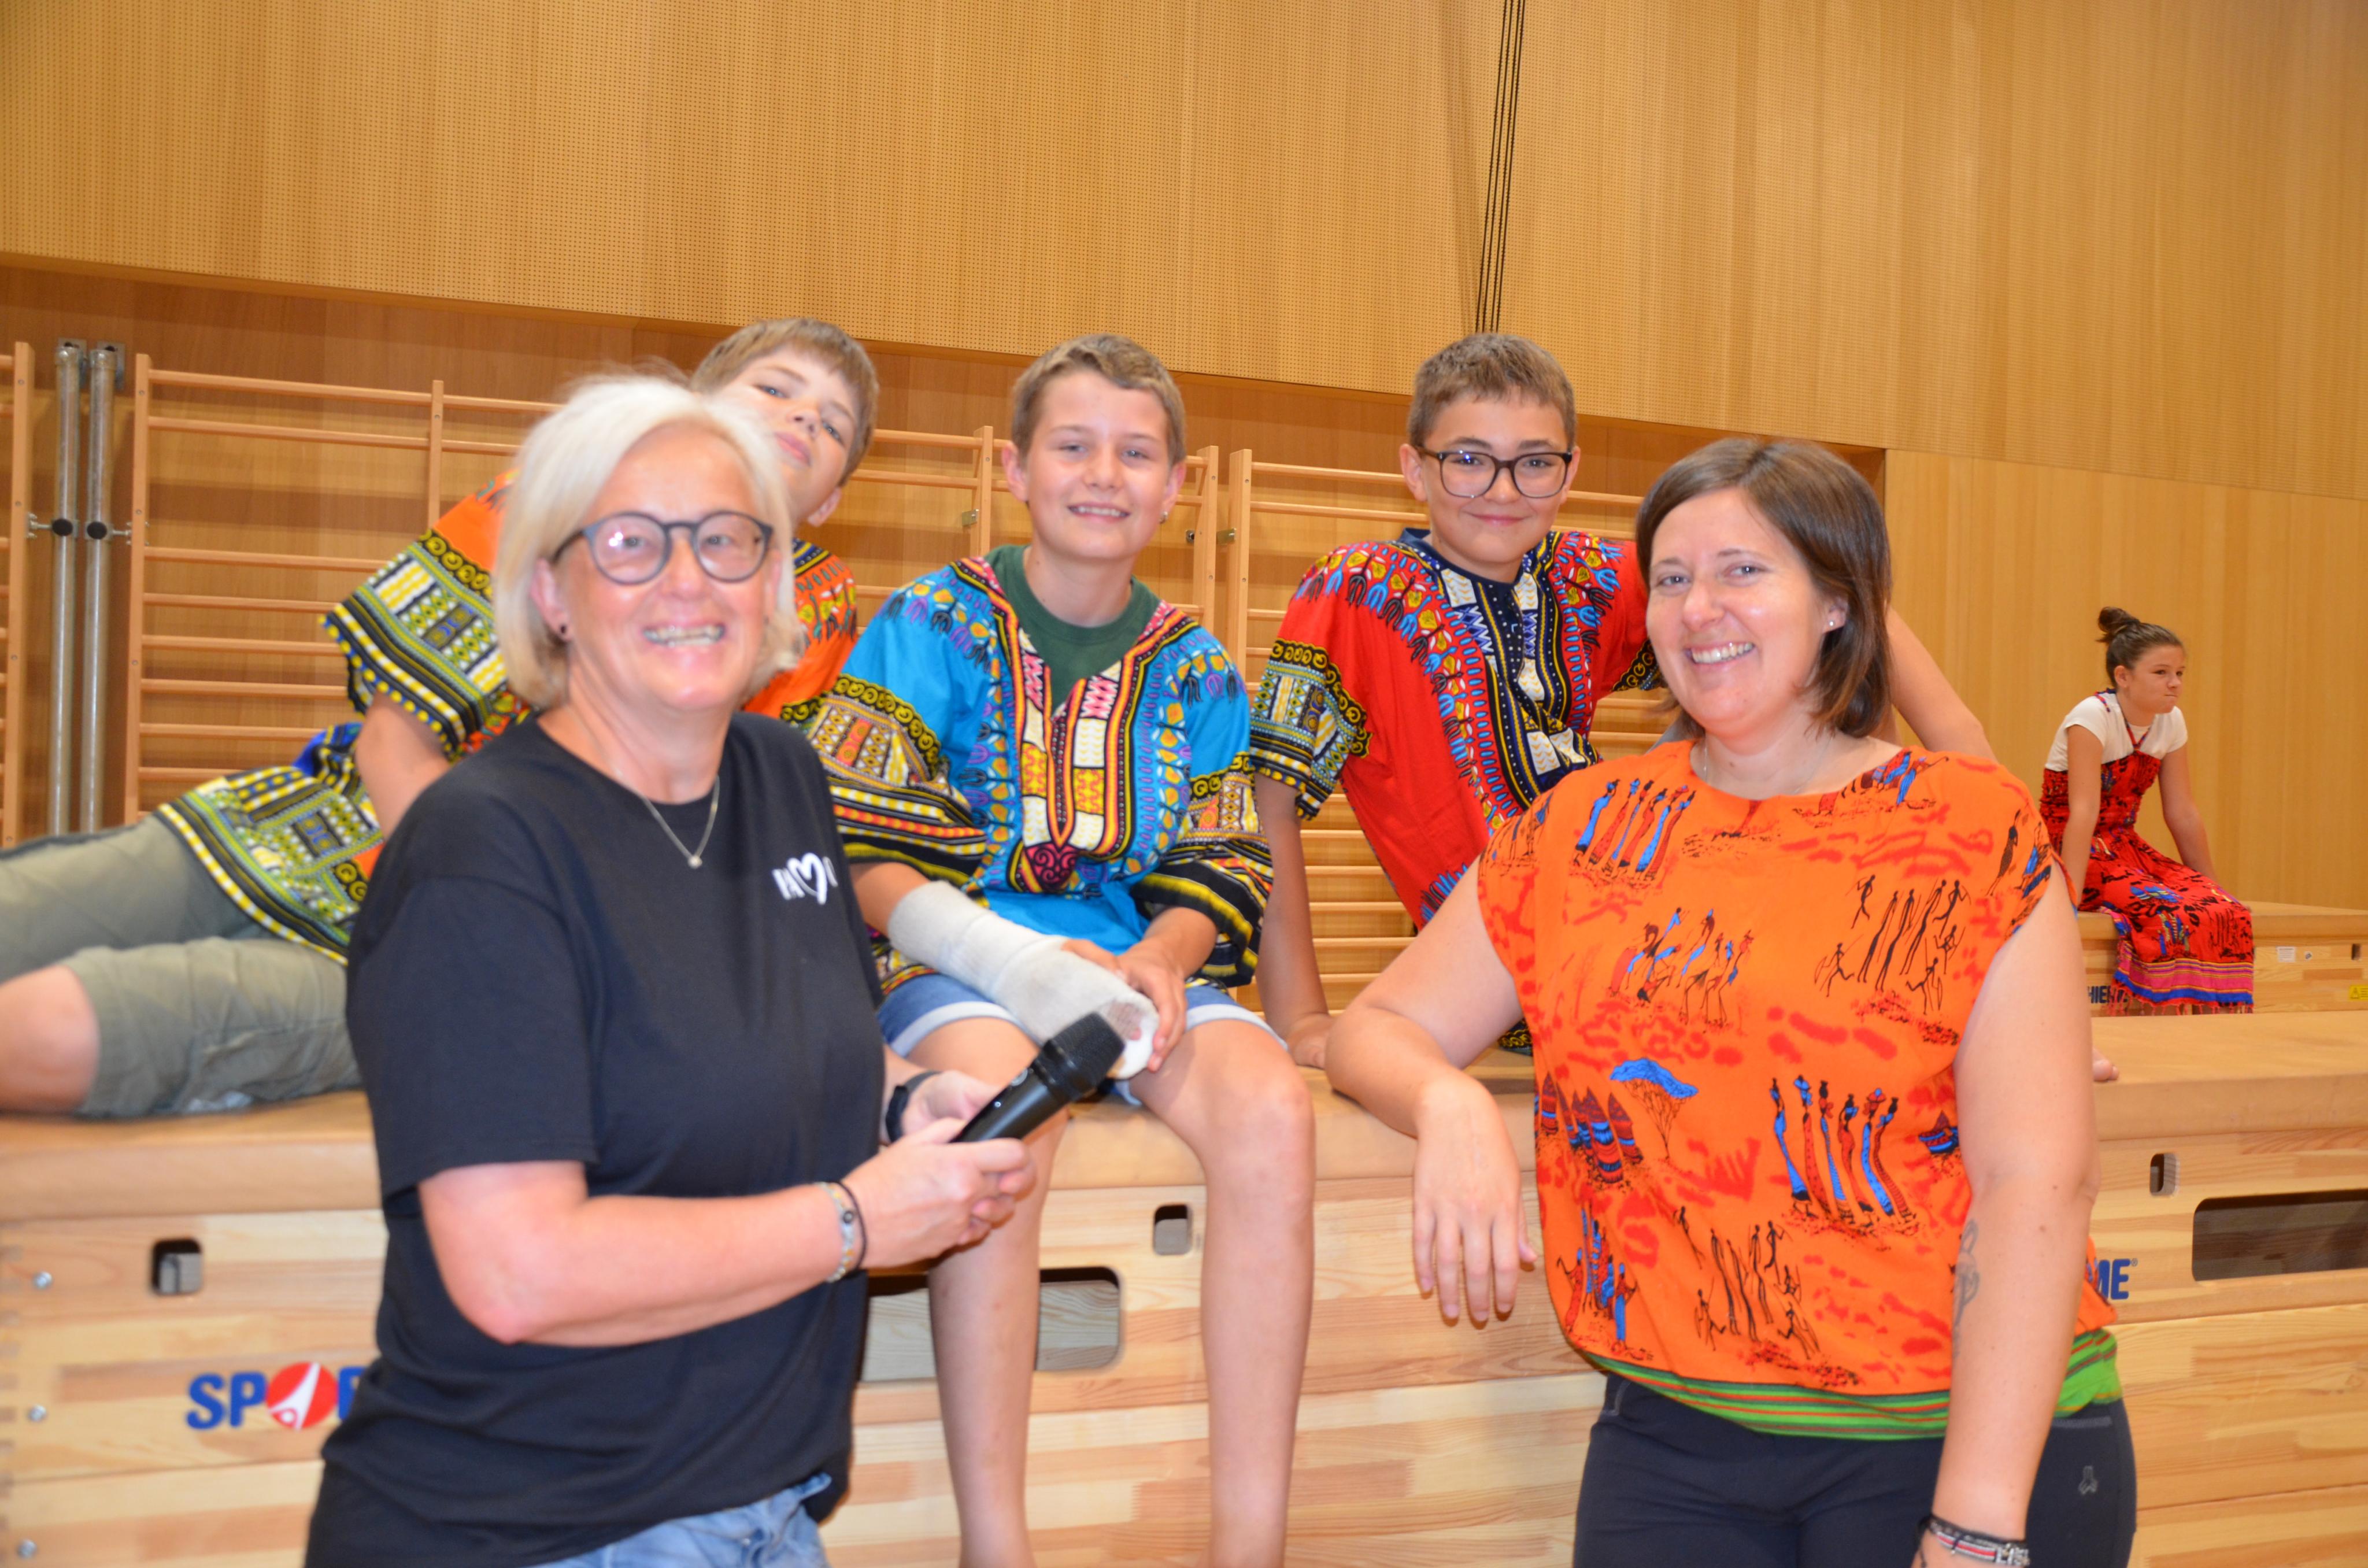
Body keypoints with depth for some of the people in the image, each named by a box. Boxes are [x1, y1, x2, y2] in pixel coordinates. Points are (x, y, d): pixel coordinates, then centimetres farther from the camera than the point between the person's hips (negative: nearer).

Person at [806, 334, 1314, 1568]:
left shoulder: (1196, 671, 16)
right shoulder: (930, 626, 5)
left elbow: (1217, 876, 13)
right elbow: (856, 855, -3)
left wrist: (1162, 961, -12)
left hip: (1137, 957, 3)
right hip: (953, 957, -3)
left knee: (1271, 1110, -28)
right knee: (1002, 1100, -38)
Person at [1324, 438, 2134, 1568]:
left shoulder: (1970, 828, -4)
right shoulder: (1584, 826, 6)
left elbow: (2035, 1181, -10)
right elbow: (1376, 1026, 8)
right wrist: (1448, 1105, -16)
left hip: (1965, 1426, -2)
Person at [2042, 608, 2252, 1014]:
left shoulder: (2171, 722, 3)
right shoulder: (2093, 716, -18)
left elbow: (2183, 815, 8)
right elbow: (2084, 812, -26)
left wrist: (2213, 889, 9)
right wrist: (2069, 898, -32)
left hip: (2125, 846, 7)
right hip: (2071, 849, -7)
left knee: (2225, 916, -15)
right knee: (2171, 915, -28)